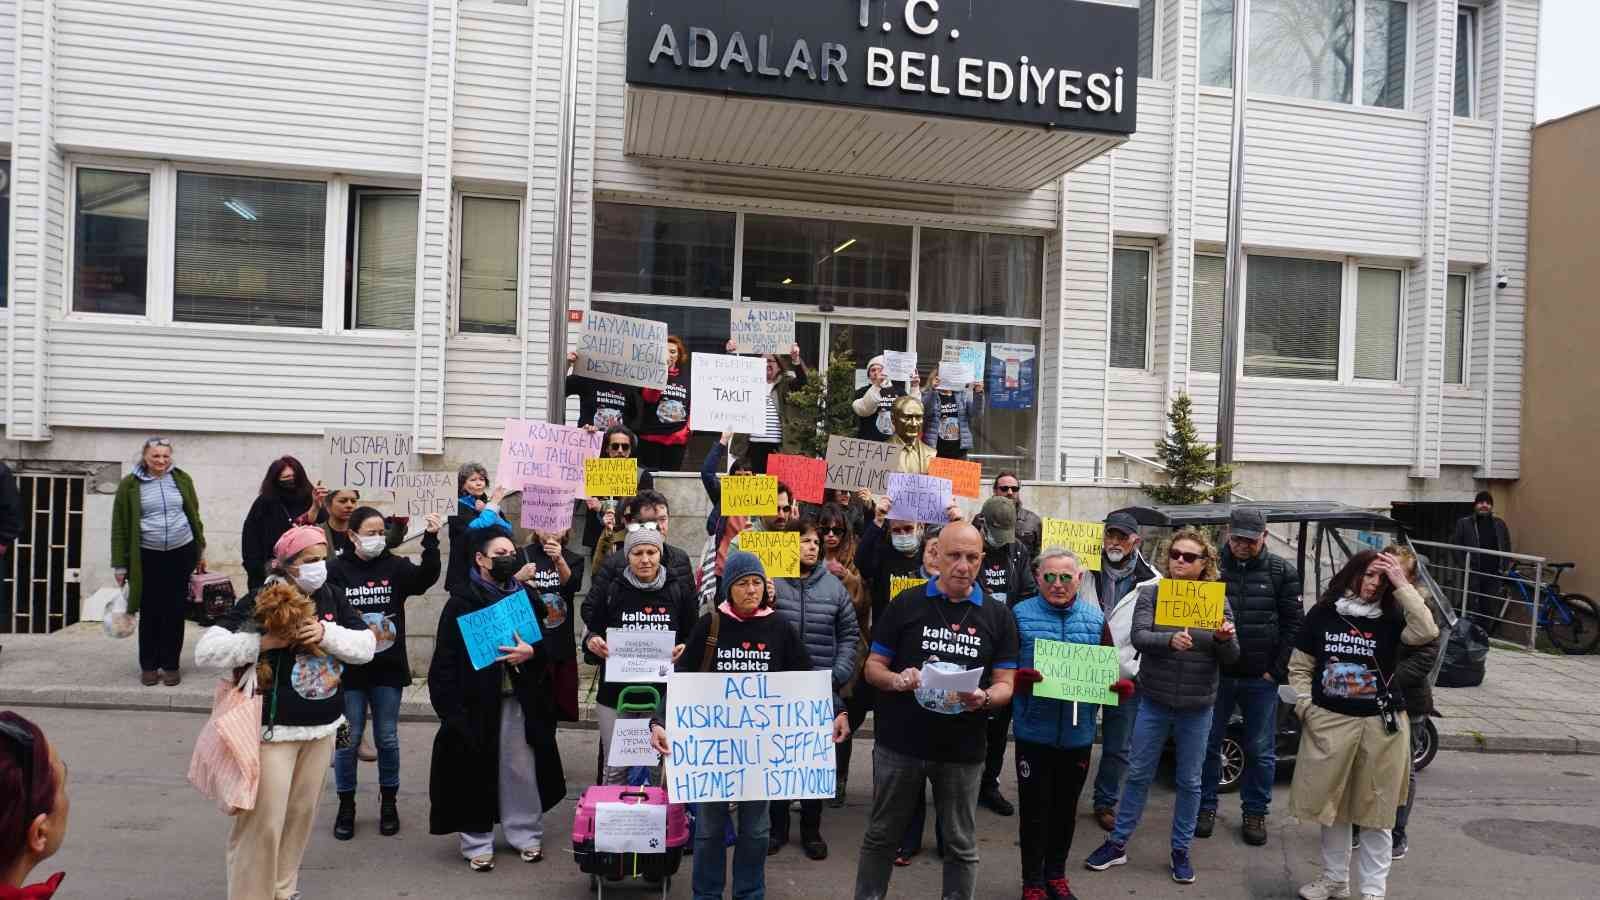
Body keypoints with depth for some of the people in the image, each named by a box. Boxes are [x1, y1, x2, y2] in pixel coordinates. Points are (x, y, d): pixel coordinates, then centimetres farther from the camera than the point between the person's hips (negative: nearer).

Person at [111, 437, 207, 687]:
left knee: (174, 611, 5)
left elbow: (194, 516, 12)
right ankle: (148, 666, 18)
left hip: (180, 554, 1)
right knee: (149, 613, 4)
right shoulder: (130, 485, -2)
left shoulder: (182, 479, 4)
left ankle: (171, 665, 16)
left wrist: (201, 551, 13)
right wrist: (120, 565, 0)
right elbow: (120, 526, 1)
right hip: (147, 557, -1)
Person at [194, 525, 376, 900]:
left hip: (322, 727, 6)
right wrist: (266, 642, -24)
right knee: (262, 823, -2)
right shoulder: (259, 601, -12)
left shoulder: (331, 596, 3)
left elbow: (367, 645, 1)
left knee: (301, 815, 17)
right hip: (273, 728, -5)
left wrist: (327, 634, -15)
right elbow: (206, 652, -16)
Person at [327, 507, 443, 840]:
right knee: (348, 739, 8)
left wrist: (431, 541, -30)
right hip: (349, 667, -1)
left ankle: (388, 802, 26)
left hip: (388, 667, 1)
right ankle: (346, 806, 24)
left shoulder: (395, 566, -1)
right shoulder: (337, 570, -4)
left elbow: (426, 578, -18)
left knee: (387, 738, 11)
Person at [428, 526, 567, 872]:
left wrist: (530, 653, -10)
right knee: (477, 769, 4)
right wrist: (450, 706, -15)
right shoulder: (462, 600, -5)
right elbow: (447, 656, -8)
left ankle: (526, 835, 21)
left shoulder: (524, 596, 9)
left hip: (520, 699, 4)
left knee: (523, 769, 7)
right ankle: (477, 843, 17)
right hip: (476, 700, -3)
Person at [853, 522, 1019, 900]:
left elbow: (1005, 685, 1)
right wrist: (897, 680, -20)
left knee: (961, 846, 12)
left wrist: (983, 699, -21)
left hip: (963, 750, 0)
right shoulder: (906, 603, -1)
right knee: (881, 836, 13)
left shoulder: (998, 616, 2)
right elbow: (873, 667, 2)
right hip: (899, 742, 0)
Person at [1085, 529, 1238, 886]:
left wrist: (1224, 639, -25)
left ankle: (1181, 851, 27)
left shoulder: (1217, 599, 0)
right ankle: (1118, 844, 22)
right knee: (1139, 774, 10)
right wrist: (1169, 639, -36)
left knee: (1189, 781, 11)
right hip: (1154, 701, 0)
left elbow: (1231, 657, -3)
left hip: (1197, 706, 1)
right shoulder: (1150, 592, -3)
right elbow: (1139, 637, -17)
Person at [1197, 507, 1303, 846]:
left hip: (1261, 679, 0)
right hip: (1216, 674, 0)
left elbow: (1293, 624, -1)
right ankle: (1206, 806, 23)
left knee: (1261, 750, 10)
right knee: (1208, 744, 9)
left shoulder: (1282, 572, -1)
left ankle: (1255, 812, 24)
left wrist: (1277, 670, -6)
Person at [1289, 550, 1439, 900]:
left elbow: (1426, 632, -23)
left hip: (1380, 726, -1)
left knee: (1375, 813, 7)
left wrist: (1402, 585, -20)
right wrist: (1306, 708, -5)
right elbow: (1299, 667, 6)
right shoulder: (1321, 614, 0)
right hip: (1328, 722, 1)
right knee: (1331, 805, 13)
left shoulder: (1390, 619, -2)